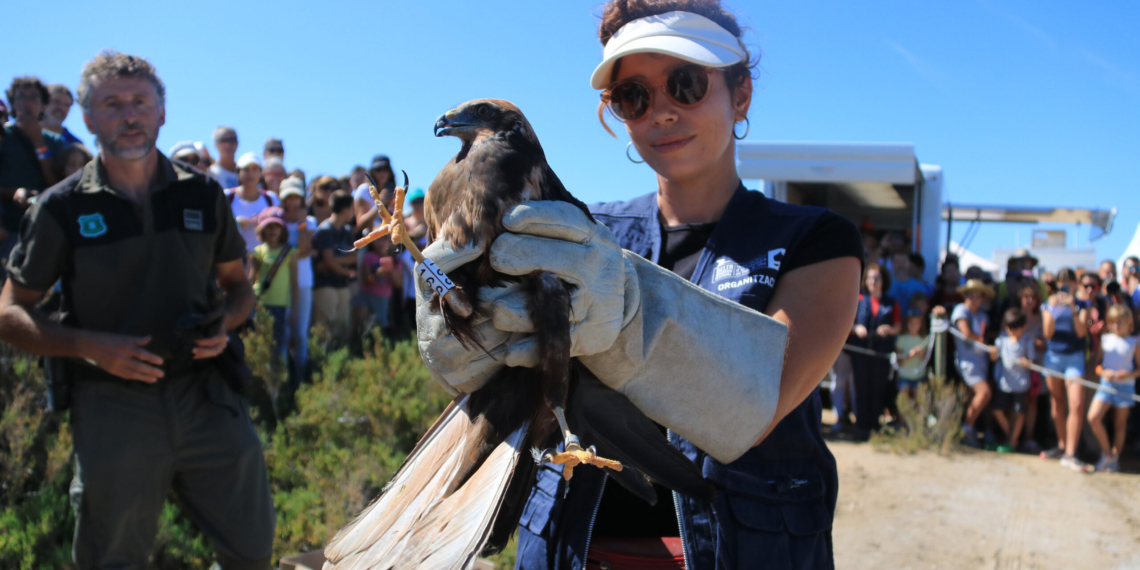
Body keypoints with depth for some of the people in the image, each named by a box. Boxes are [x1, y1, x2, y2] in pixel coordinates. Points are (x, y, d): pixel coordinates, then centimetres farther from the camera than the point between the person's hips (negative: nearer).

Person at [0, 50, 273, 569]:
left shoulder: (202, 195, 6)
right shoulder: (62, 209, -2)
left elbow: (237, 285, 16)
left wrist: (223, 324, -6)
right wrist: (92, 345, -15)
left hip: (206, 396, 2)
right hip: (112, 408, -2)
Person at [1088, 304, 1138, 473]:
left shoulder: (1134, 343, -1)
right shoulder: (1105, 339, 5)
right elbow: (1098, 363, 8)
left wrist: (1129, 374, -17)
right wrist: (1104, 372, -12)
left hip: (1125, 386, -2)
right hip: (1106, 384, 2)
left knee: (1120, 425, 7)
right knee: (1093, 417, -13)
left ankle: (1114, 458, 19)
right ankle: (1107, 453, 4)